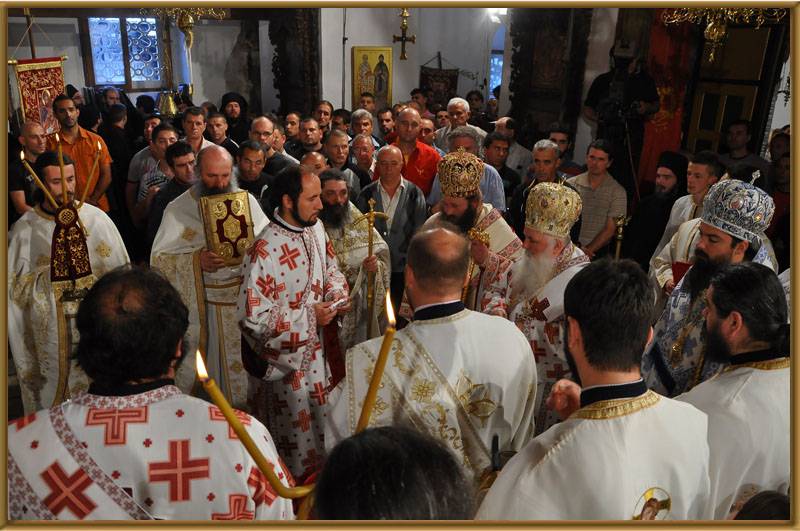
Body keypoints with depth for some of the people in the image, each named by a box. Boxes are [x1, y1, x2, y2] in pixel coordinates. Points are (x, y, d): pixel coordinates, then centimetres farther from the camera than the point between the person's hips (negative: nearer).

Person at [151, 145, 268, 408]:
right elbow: (159, 257, -6)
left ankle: (242, 410, 31)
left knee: (244, 365, 11)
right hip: (200, 305, -1)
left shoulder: (247, 200, 2)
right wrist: (197, 260, -22)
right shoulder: (179, 208, -3)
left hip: (245, 299, 2)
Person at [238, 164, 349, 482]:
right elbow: (252, 316, -26)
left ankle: (316, 472, 46)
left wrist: (337, 294, -9)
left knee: (319, 418, 22)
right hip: (283, 355, -6)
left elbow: (330, 268, 11)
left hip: (315, 348, 7)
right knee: (295, 426, 14)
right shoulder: (266, 250, -27)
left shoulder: (316, 228, -6)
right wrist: (309, 315, -23)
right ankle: (295, 479, 39)